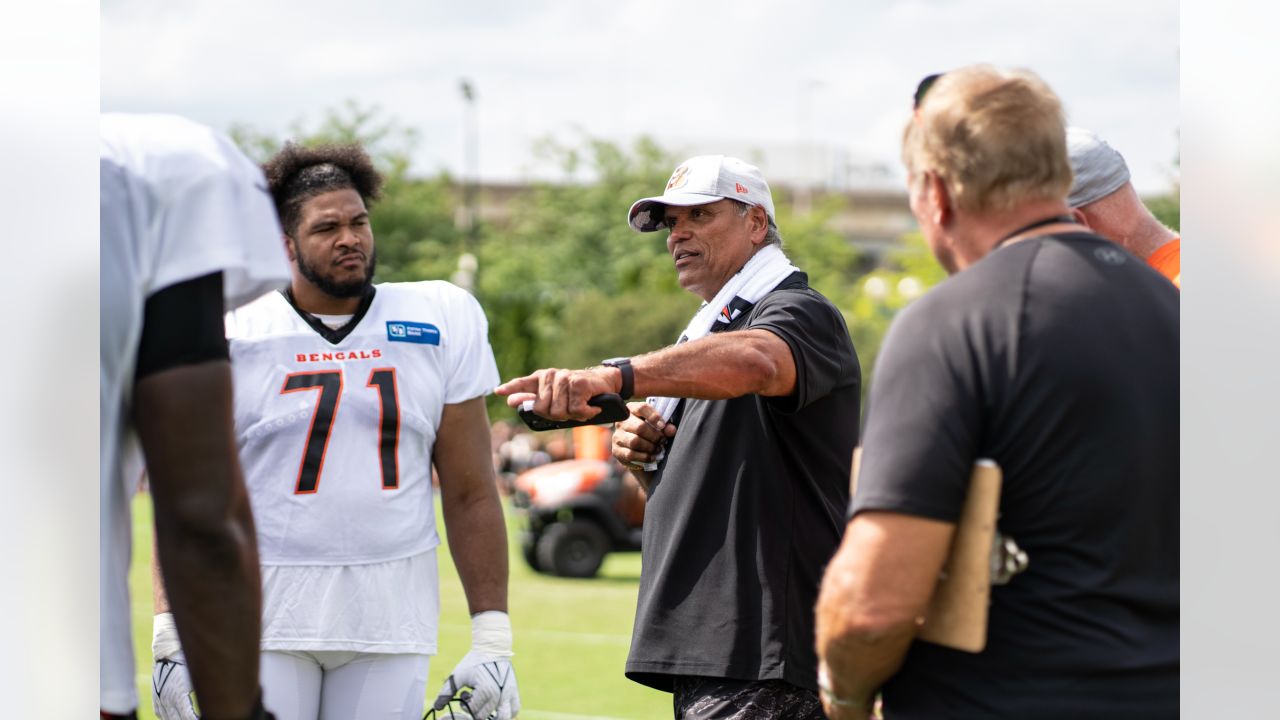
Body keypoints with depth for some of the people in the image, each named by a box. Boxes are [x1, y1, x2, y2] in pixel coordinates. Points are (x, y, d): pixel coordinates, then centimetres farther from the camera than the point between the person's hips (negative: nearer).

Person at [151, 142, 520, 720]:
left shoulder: (441, 322, 5)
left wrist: (492, 639, 2)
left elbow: (470, 495, 6)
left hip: (391, 616, 1)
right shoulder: (231, 336, 1)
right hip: (264, 608, -1)